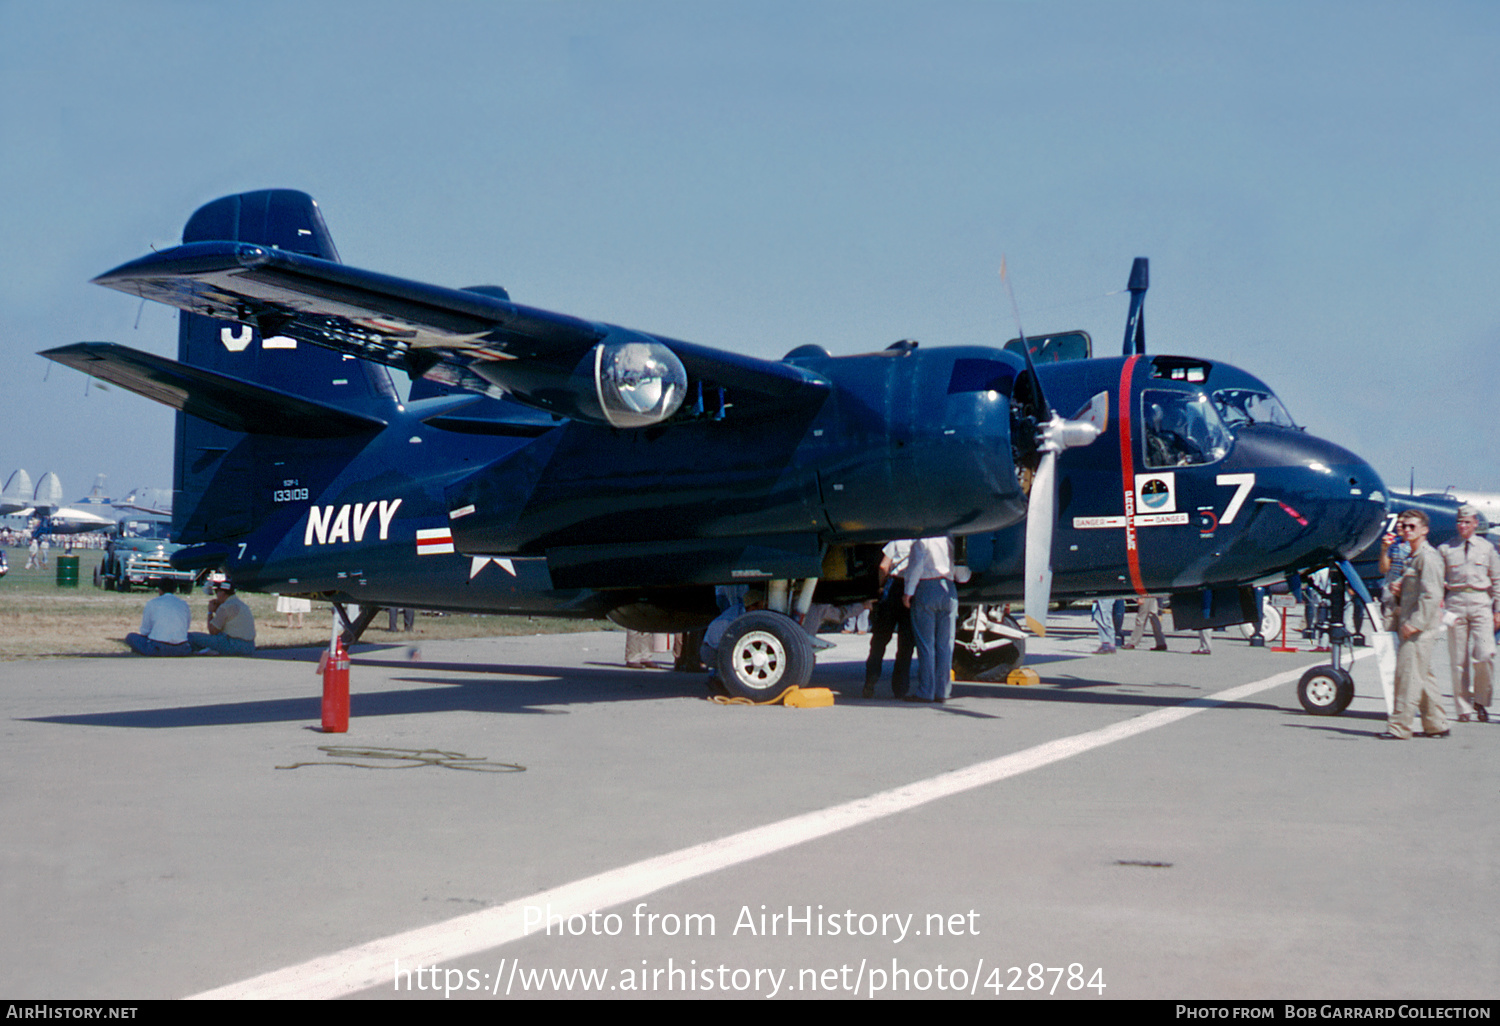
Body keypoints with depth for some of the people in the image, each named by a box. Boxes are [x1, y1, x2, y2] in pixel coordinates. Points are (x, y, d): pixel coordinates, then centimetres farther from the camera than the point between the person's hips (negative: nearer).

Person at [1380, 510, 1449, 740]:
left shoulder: (1428, 557, -12)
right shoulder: (1413, 557, 19)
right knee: (1423, 676, 14)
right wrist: (1399, 589, 9)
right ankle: (1436, 725, 21)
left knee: (1407, 674, -9)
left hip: (1421, 628, -10)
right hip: (1411, 626, 10)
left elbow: (1431, 595, -19)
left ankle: (1399, 727, -7)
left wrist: (1415, 623, -22)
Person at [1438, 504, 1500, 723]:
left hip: (1481, 604, 0)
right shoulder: (1445, 549, 8)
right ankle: (1463, 707, 7)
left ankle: (1481, 700, 7)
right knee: (1459, 659, 0)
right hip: (1456, 603, 0)